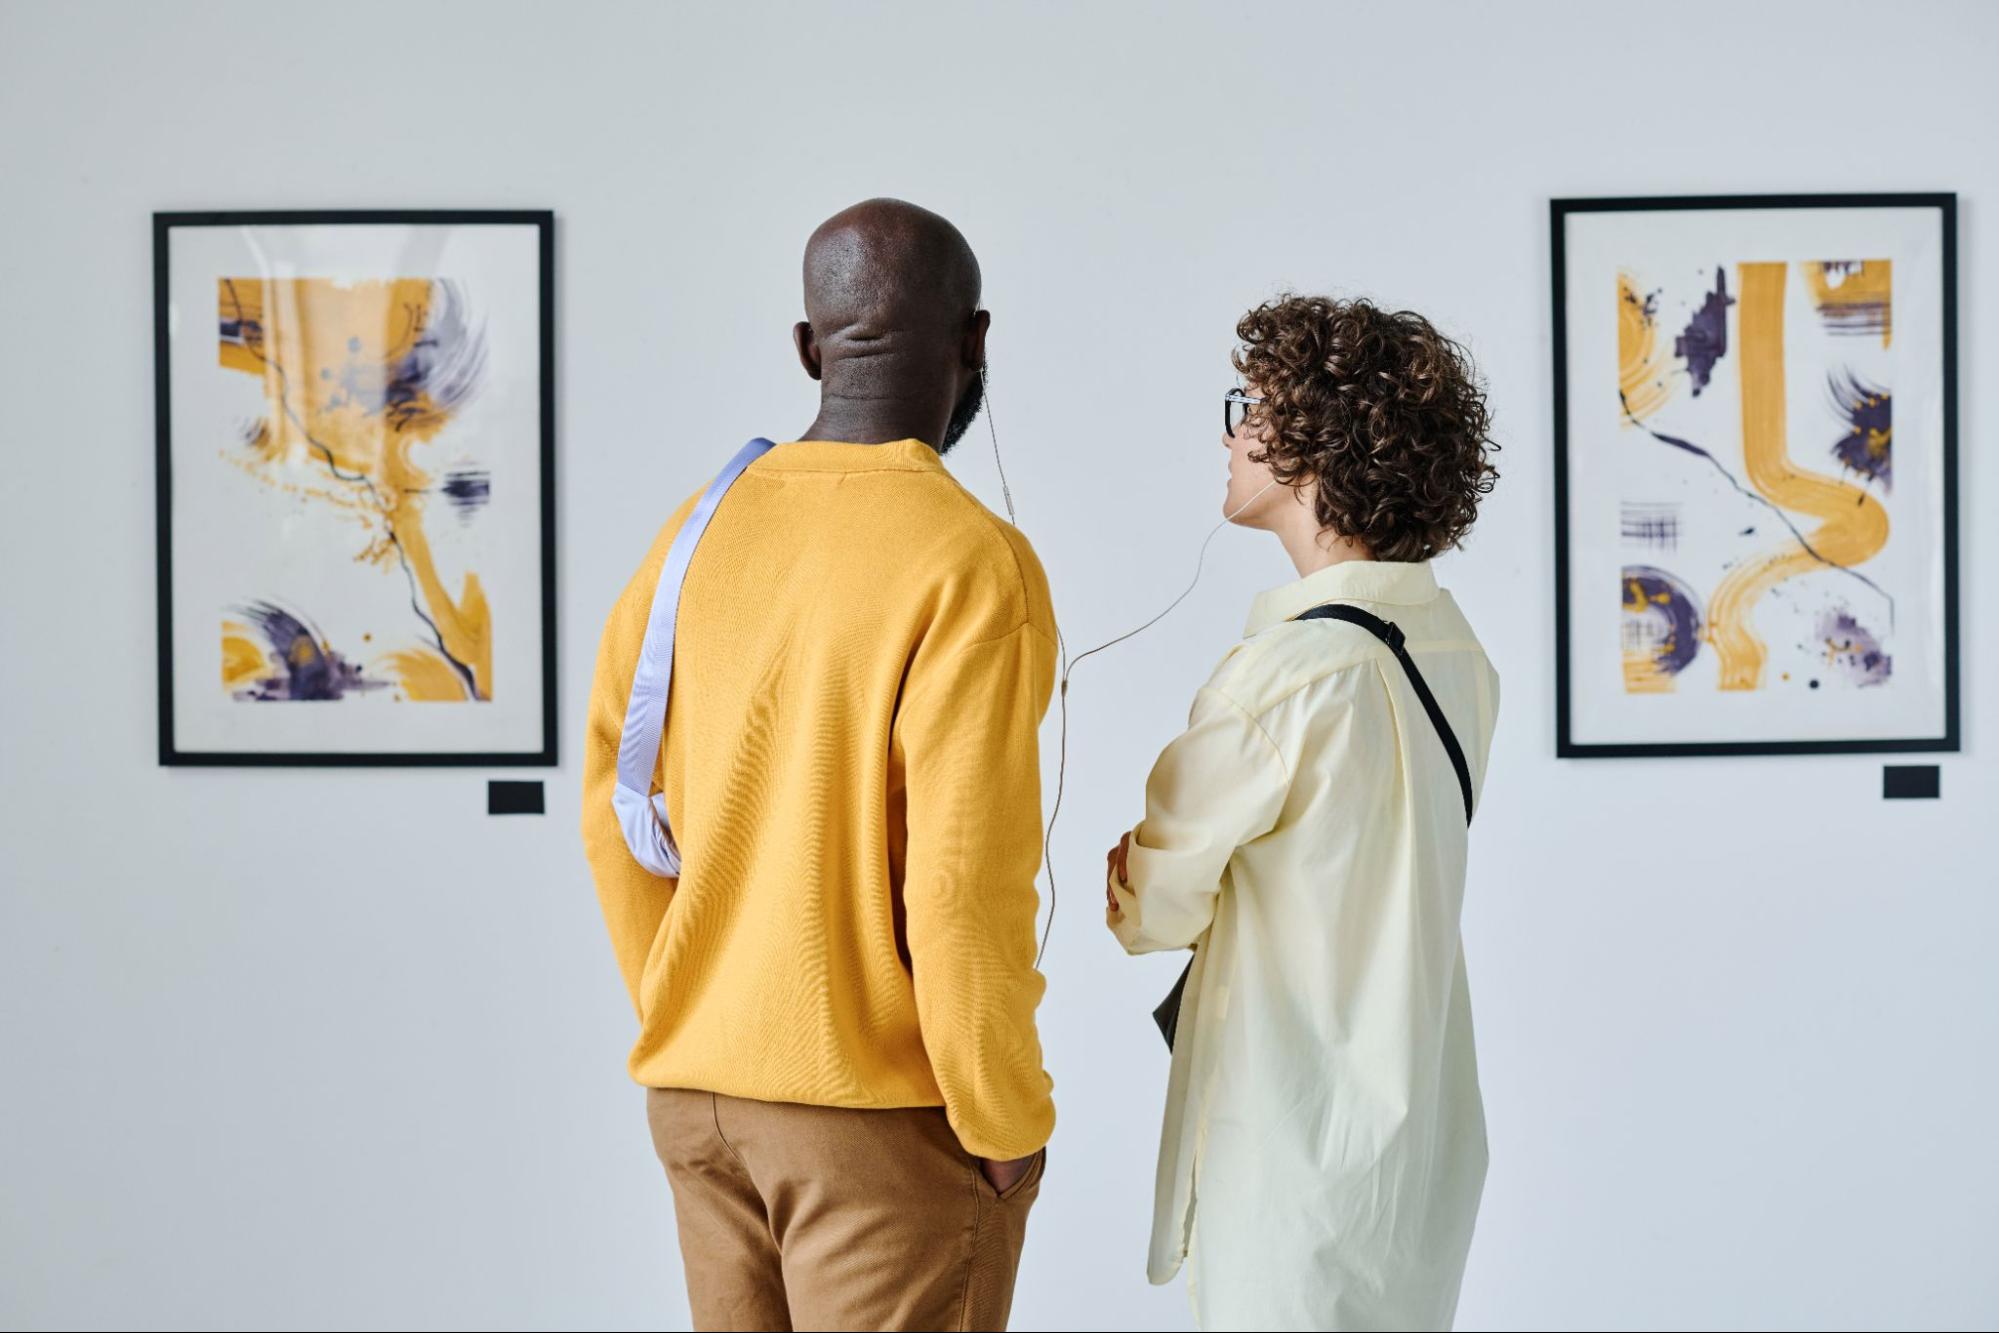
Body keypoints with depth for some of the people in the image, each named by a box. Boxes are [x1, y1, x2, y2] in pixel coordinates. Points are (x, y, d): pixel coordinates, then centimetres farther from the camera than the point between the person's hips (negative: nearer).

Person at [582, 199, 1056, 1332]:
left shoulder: (701, 531, 2)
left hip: (702, 1092, 6)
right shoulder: (973, 562, -16)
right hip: (886, 1107, -6)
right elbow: (963, 876, -20)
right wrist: (1009, 1124, -8)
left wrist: (691, 1027, 16)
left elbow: (614, 809, 6)